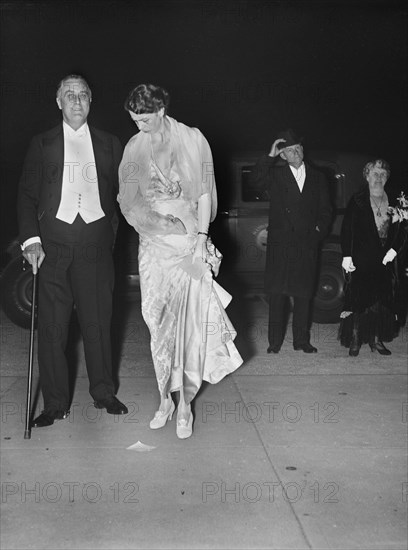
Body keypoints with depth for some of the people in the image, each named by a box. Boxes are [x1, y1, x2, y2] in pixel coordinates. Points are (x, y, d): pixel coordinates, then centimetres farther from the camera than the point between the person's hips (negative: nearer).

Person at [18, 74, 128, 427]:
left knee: (98, 320, 6)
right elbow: (28, 195, 5)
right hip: (54, 242, 0)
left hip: (97, 242, 1)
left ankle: (104, 393, 20)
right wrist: (31, 239, -7)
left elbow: (122, 192, 15)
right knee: (52, 324, 1)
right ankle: (55, 403, 11)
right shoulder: (42, 144, 11)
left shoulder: (109, 144, 14)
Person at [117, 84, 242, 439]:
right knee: (159, 324, 3)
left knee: (189, 323, -3)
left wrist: (202, 238, -8)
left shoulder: (192, 140, -1)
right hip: (154, 243, 2)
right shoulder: (135, 148, 5)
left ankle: (185, 404, 8)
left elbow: (204, 193, -1)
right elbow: (129, 200, 6)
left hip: (189, 241, -2)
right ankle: (165, 400, 14)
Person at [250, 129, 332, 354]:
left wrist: (319, 229, 4)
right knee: (277, 293, -2)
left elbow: (326, 209, 17)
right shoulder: (275, 175, 6)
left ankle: (302, 341, 13)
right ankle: (275, 342, 4)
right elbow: (257, 181, -15)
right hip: (280, 243, -2)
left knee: (303, 294, 5)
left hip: (307, 243, 2)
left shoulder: (317, 177, 14)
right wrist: (270, 155, -15)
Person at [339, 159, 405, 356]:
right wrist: (347, 256, -12)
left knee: (382, 299, 6)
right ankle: (355, 339, 4)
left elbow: (400, 229, 10)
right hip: (361, 259, -4)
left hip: (385, 259, 4)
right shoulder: (357, 200, -2)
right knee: (359, 297, -4)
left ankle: (376, 339, 15)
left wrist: (394, 249, -5)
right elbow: (346, 230, -4)